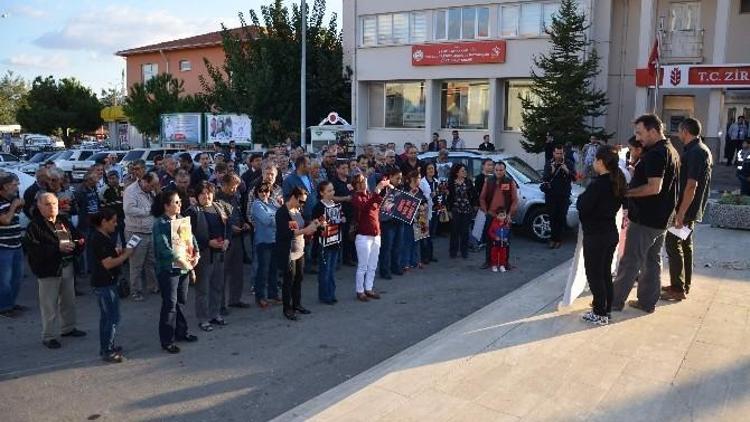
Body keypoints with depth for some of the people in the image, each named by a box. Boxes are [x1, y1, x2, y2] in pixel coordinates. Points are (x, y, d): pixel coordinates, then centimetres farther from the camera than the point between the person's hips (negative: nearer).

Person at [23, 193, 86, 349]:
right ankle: (49, 336, 10)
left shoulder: (64, 222, 8)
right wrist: (57, 248, -26)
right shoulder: (35, 226, -12)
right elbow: (33, 250, -21)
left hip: (67, 267, 7)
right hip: (48, 270, -7)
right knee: (50, 304, -1)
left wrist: (79, 242, -6)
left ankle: (68, 328, 35)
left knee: (69, 300, 18)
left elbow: (77, 237, 18)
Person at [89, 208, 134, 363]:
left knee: (106, 317, 18)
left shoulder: (105, 237, 10)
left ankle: (106, 347, 28)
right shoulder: (99, 239, -20)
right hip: (104, 284, -10)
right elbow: (108, 263, -24)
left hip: (107, 282, 10)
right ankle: (107, 351, 5)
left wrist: (120, 252, 4)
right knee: (113, 318, -4)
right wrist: (126, 254, -16)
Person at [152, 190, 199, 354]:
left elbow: (192, 238, 13)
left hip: (184, 268, 7)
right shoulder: (160, 224, -13)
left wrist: (196, 255, -4)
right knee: (170, 305, -2)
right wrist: (184, 263, -20)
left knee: (181, 302, 16)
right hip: (168, 269, -7)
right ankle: (167, 341, 8)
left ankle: (181, 332, 31)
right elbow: (165, 248, -21)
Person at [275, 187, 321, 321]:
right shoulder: (282, 212, -15)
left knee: (299, 278, 13)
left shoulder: (297, 211, 10)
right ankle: (287, 309, 12)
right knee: (289, 280, 1)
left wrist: (311, 225, -2)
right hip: (287, 252, -7)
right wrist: (305, 230, -23)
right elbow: (286, 233, -24)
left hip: (299, 251, 7)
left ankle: (297, 304, 27)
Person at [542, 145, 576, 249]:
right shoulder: (548, 165, 5)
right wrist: (551, 172, -22)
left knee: (561, 218, -3)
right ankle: (553, 238, 9)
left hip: (564, 195, 0)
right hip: (551, 195, 1)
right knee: (552, 217, -1)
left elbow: (574, 178, -3)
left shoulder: (569, 164, 5)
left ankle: (558, 239, 6)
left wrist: (567, 171, -20)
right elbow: (544, 179, -4)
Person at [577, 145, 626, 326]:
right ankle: (606, 309, 27)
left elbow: (582, 206, -20)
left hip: (595, 236, -8)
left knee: (594, 275, 3)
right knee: (605, 273, 17)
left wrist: (582, 196, -3)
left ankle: (599, 314, 10)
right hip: (611, 233, 8)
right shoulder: (617, 181, 3)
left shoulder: (597, 184, -23)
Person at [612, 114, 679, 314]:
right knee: (652, 260, 15)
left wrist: (626, 193, -21)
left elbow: (654, 187, -28)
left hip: (645, 220, -10)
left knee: (630, 262, -1)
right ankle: (647, 301, 23)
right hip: (660, 218, 10)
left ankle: (615, 301, 8)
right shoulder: (671, 151, 13)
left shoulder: (655, 154, -20)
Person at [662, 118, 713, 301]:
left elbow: (691, 185, -25)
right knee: (685, 245, 16)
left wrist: (681, 213, -26)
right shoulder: (703, 150, 13)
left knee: (673, 245, -5)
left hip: (685, 208, -10)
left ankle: (678, 289, -1)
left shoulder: (694, 152, -19)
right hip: (693, 208, 10)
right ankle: (684, 284, 25)